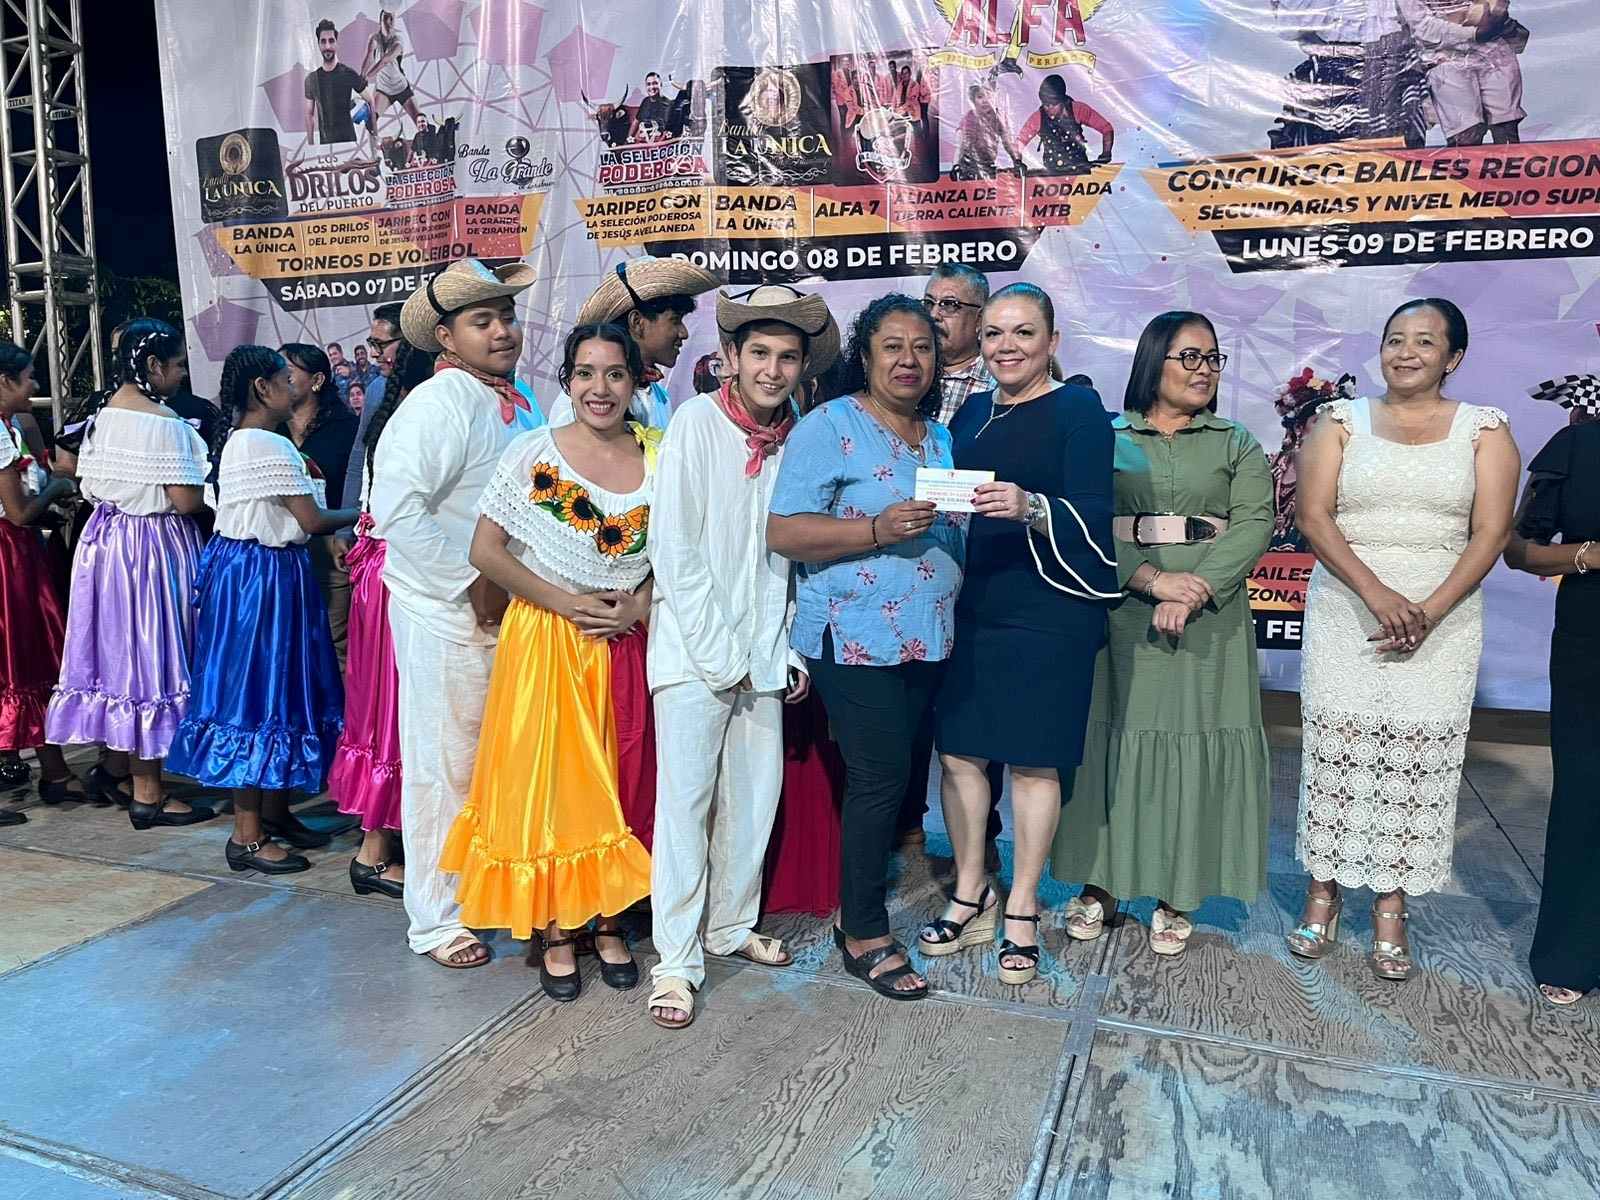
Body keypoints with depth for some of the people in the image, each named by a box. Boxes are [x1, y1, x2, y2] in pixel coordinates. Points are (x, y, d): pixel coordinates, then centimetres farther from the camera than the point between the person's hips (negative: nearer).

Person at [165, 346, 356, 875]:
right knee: (260, 691, -4)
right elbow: (311, 520, -17)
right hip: (263, 577, -10)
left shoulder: (238, 440, 14)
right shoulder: (272, 447, -18)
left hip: (245, 568, 10)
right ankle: (248, 836, 5)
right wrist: (357, 515, -2)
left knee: (274, 685, 16)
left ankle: (273, 809, 27)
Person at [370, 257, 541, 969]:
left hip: (507, 608, 8)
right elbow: (397, 510, -26)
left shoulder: (516, 403, 10)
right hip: (447, 612, -8)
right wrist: (473, 584, -20)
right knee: (446, 764, 3)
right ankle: (435, 922, 20)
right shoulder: (439, 405, -16)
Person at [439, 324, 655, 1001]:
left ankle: (607, 920, 26)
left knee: (615, 783, 10)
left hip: (628, 643, 2)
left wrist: (637, 605, -11)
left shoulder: (659, 456, 2)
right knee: (547, 783, 2)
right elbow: (486, 551, -6)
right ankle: (554, 931, 18)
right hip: (547, 640, -2)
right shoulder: (534, 454, -5)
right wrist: (565, 602, -14)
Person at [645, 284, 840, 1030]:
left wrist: (788, 653, 3)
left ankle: (731, 926, 30)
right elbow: (674, 550, -10)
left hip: (764, 655, 5)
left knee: (756, 797, 11)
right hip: (695, 651, -5)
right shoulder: (696, 423, -6)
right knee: (686, 800, -1)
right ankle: (677, 960, 11)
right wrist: (718, 655, -11)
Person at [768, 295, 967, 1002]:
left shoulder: (941, 437, 16)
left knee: (892, 776, 11)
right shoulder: (830, 426, -6)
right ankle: (864, 936, 9)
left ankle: (859, 904, 27)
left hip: (925, 638, 7)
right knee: (880, 777, -7)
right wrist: (878, 529, -24)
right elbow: (783, 532, -15)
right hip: (855, 636, -7)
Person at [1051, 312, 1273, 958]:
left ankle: (1176, 896, 13)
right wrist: (1153, 579, -19)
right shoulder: (1107, 439, 8)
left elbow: (1254, 524, -2)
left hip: (1208, 616, 1)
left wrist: (1195, 591, -17)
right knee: (1113, 736, 2)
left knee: (1195, 745, 1)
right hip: (1120, 609, 0)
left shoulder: (1237, 445, 11)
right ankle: (1100, 882, 14)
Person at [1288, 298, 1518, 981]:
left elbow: (1491, 532, -1)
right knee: (1335, 750, 2)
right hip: (1346, 615, 0)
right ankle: (1324, 888, 16)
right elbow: (1313, 517, -5)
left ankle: (1391, 906, 14)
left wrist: (1432, 610, -15)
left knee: (1417, 759, 2)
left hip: (1443, 623, 0)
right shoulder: (1342, 422, 5)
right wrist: (1377, 593, -17)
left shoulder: (1484, 429, 6)